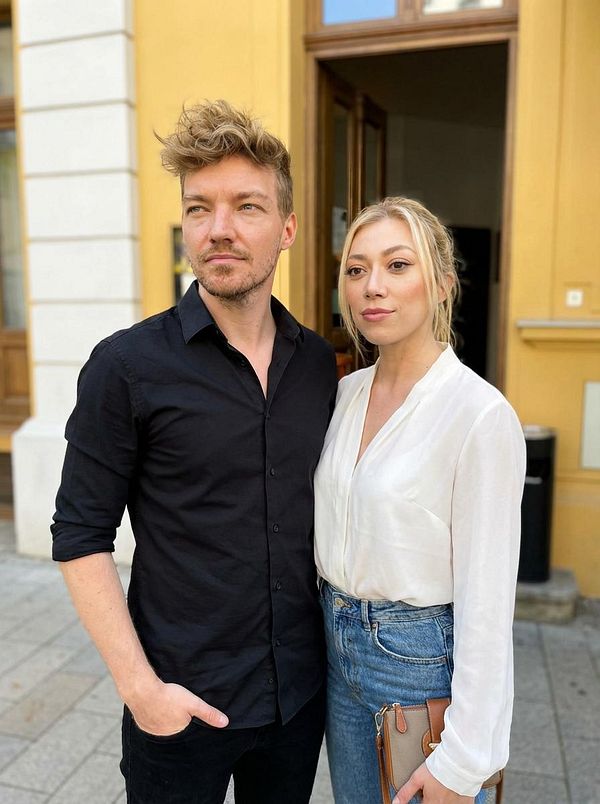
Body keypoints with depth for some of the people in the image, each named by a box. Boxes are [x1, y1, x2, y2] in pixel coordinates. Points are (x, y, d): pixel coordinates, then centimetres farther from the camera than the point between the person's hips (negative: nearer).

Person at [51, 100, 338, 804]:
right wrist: (140, 685, -15)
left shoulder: (317, 361, -1)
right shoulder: (126, 366, -14)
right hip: (182, 704, -4)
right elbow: (81, 538, -11)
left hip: (301, 692, 4)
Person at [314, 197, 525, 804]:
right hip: (338, 640, 6)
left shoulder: (480, 413, -20)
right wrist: (334, 625, 13)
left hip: (423, 659, -6)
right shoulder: (346, 393, 0)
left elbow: (486, 600, -18)